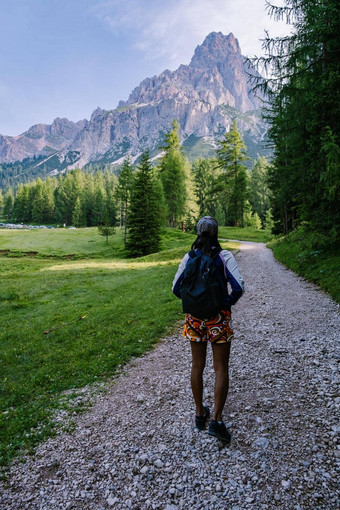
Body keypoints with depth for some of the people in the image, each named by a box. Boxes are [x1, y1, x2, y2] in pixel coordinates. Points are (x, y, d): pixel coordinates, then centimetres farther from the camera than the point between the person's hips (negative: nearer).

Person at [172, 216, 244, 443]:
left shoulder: (189, 257, -2)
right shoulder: (225, 256, -10)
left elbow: (176, 288, 0)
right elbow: (239, 287, -17)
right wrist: (227, 303, 0)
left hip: (195, 316, 3)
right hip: (219, 317, -3)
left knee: (197, 366, 16)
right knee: (221, 368, 8)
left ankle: (200, 413, 29)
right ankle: (216, 419, 6)